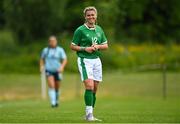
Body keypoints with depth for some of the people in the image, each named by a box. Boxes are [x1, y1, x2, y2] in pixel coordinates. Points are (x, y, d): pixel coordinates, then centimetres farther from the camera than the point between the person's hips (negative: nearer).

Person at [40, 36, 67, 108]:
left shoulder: (60, 50, -2)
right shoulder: (45, 50, 5)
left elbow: (65, 60, -5)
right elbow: (42, 59, 18)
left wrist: (62, 67, -23)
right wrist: (41, 66, 1)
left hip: (57, 71, 0)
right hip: (49, 71, 0)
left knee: (57, 87, 11)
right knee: (51, 86, -20)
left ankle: (56, 101, 37)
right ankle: (53, 102, -25)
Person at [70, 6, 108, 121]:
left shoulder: (99, 29, 11)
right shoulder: (80, 30, -5)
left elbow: (106, 45, 16)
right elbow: (73, 46, -2)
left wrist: (98, 46, -5)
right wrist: (85, 49, -16)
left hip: (96, 60, 5)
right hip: (84, 60, -5)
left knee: (94, 89, 4)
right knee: (89, 86, -18)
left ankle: (90, 114, 13)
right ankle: (89, 113, -16)